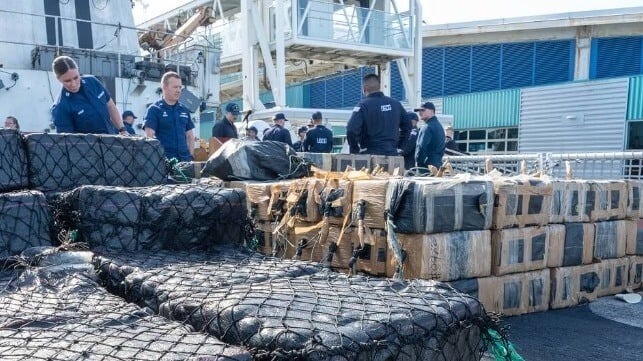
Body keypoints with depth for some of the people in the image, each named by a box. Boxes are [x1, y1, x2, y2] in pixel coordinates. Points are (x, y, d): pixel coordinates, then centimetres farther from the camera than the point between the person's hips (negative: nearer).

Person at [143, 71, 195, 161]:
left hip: (184, 159, 5)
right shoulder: (154, 110, -1)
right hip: (164, 160, -5)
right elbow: (149, 137, -8)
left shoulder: (184, 110, 15)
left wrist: (191, 156, 8)